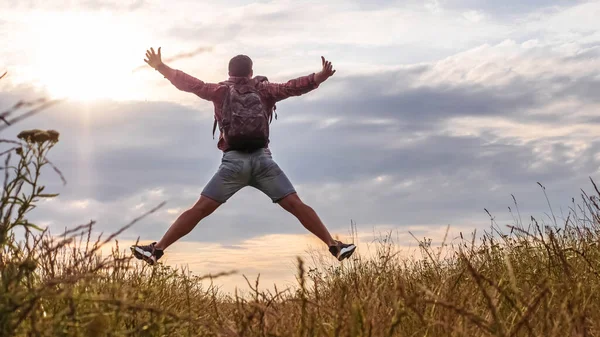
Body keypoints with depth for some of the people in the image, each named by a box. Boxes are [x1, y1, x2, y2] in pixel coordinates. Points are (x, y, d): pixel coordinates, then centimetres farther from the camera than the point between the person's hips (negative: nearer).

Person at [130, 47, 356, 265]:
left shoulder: (221, 91, 13)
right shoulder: (264, 89, 14)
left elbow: (190, 84, 9)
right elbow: (291, 87, 2)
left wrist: (161, 67, 14)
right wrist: (320, 77, -2)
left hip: (234, 161, 0)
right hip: (262, 159, 1)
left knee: (199, 209, 0)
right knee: (296, 205, 1)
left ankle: (157, 250, -3)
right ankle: (334, 246, -4)